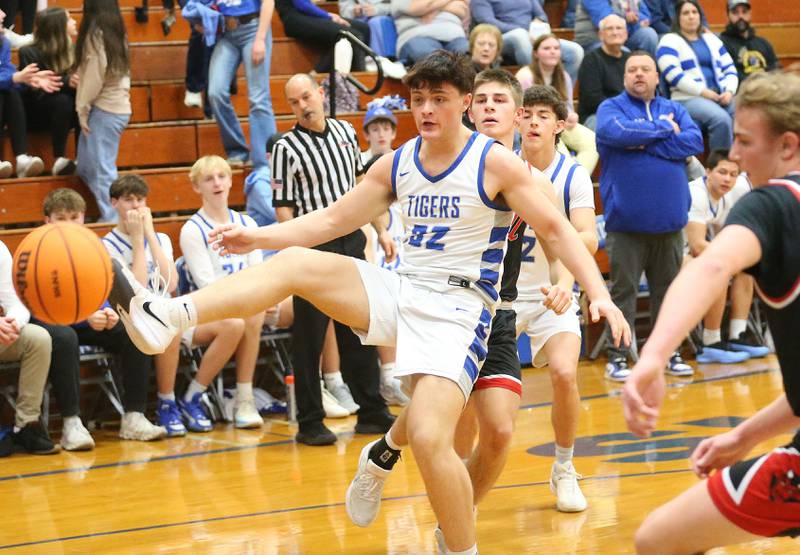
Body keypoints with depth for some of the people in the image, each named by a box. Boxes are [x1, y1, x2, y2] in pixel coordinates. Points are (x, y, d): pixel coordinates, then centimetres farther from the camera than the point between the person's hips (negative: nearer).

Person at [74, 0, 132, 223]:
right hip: (119, 106, 9)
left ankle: (112, 220, -7)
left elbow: (95, 75, -14)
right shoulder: (116, 32, 13)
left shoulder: (96, 34, -11)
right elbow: (120, 71, 12)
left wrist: (83, 108, -6)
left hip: (104, 110, -9)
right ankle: (116, 216, 11)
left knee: (102, 169, -6)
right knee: (86, 168, 13)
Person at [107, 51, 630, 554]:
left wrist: (600, 295, -16)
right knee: (294, 263, -13)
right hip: (400, 291, 5)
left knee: (429, 437, -23)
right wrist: (255, 236, 5)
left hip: (458, 309, -5)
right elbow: (331, 220, 14)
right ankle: (166, 316, -26)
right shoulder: (396, 165, 9)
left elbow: (557, 230, -4)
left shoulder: (495, 163, -6)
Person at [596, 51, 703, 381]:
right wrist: (664, 130, -8)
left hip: (669, 219, 4)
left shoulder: (674, 110, 12)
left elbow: (695, 142, -5)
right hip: (626, 220, -4)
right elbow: (617, 133, -20)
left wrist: (646, 143, -13)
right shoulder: (611, 108, 2)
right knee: (623, 290, -1)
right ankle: (617, 357, 4)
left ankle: (667, 353, 19)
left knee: (668, 289, 10)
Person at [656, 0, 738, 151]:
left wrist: (729, 92, -3)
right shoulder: (670, 41, 5)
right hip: (689, 99, -5)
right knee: (721, 119, -35)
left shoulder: (711, 39, 23)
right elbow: (674, 75, -8)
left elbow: (730, 70, 19)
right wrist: (704, 92, -15)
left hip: (721, 97, 5)